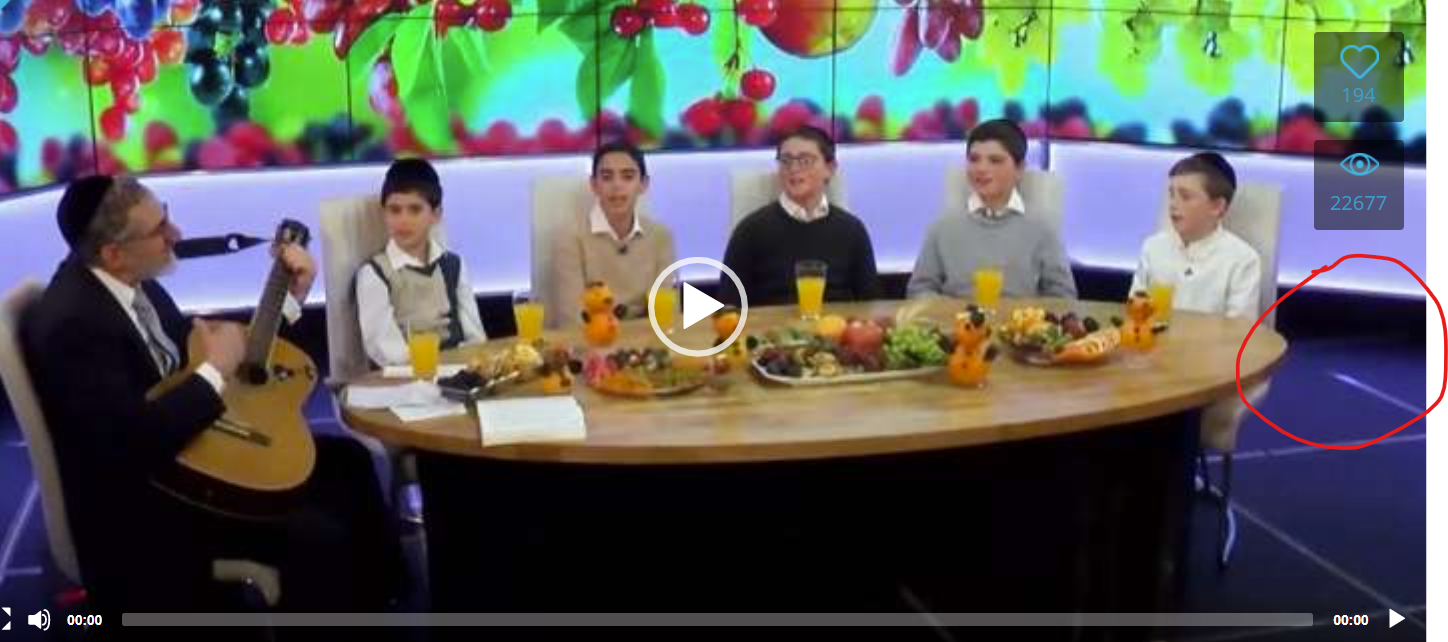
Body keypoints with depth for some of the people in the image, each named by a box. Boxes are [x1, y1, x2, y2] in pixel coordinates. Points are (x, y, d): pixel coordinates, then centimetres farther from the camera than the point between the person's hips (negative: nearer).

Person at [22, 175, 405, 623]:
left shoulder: (129, 281, 1)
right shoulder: (70, 323, -27)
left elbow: (194, 348, 13)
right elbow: (134, 440, -34)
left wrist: (290, 296, 7)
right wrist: (218, 370, -24)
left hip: (190, 449, 10)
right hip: (139, 497, -10)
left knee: (345, 460, 10)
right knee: (317, 536, -22)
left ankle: (378, 599, 22)